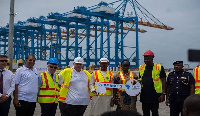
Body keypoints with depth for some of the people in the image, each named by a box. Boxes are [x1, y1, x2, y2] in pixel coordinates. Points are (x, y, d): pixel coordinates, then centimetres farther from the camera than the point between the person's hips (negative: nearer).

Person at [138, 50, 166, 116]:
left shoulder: (159, 67, -4)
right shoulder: (141, 67, 9)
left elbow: (163, 81, -4)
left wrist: (163, 93, -9)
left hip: (155, 95, -4)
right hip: (144, 95, 4)